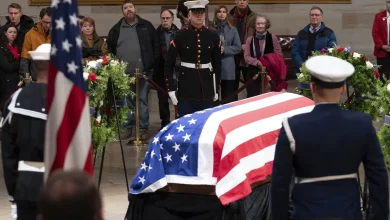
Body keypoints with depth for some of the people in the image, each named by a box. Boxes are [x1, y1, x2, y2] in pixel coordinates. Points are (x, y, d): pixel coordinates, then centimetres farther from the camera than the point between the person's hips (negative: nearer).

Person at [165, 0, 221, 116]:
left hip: (207, 88, 2)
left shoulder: (213, 36, 3)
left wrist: (217, 89, 11)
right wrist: (171, 89, -7)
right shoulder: (181, 36, -4)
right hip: (186, 89, -2)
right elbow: (169, 64, -1)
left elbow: (217, 64, 11)